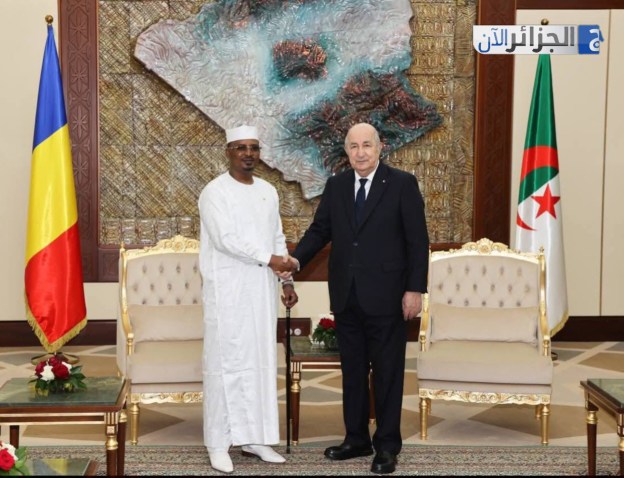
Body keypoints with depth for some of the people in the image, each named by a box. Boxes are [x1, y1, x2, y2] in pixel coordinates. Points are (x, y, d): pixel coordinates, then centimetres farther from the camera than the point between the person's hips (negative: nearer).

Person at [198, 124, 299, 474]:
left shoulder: (269, 192, 12)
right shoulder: (215, 192, -8)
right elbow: (226, 238, -18)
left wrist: (286, 281, 10)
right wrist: (268, 259, -18)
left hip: (262, 290, 6)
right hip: (228, 290, -6)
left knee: (262, 362, 8)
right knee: (226, 363, -3)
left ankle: (255, 437, 17)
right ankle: (219, 443, 4)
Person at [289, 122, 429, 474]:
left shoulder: (403, 184, -4)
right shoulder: (336, 186, 9)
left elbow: (418, 240, -6)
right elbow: (320, 230, 8)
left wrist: (415, 289, -12)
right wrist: (296, 259, -11)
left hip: (385, 297, -4)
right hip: (347, 297, 5)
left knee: (387, 372, 4)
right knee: (352, 371, 12)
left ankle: (387, 446, 14)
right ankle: (356, 439, 24)